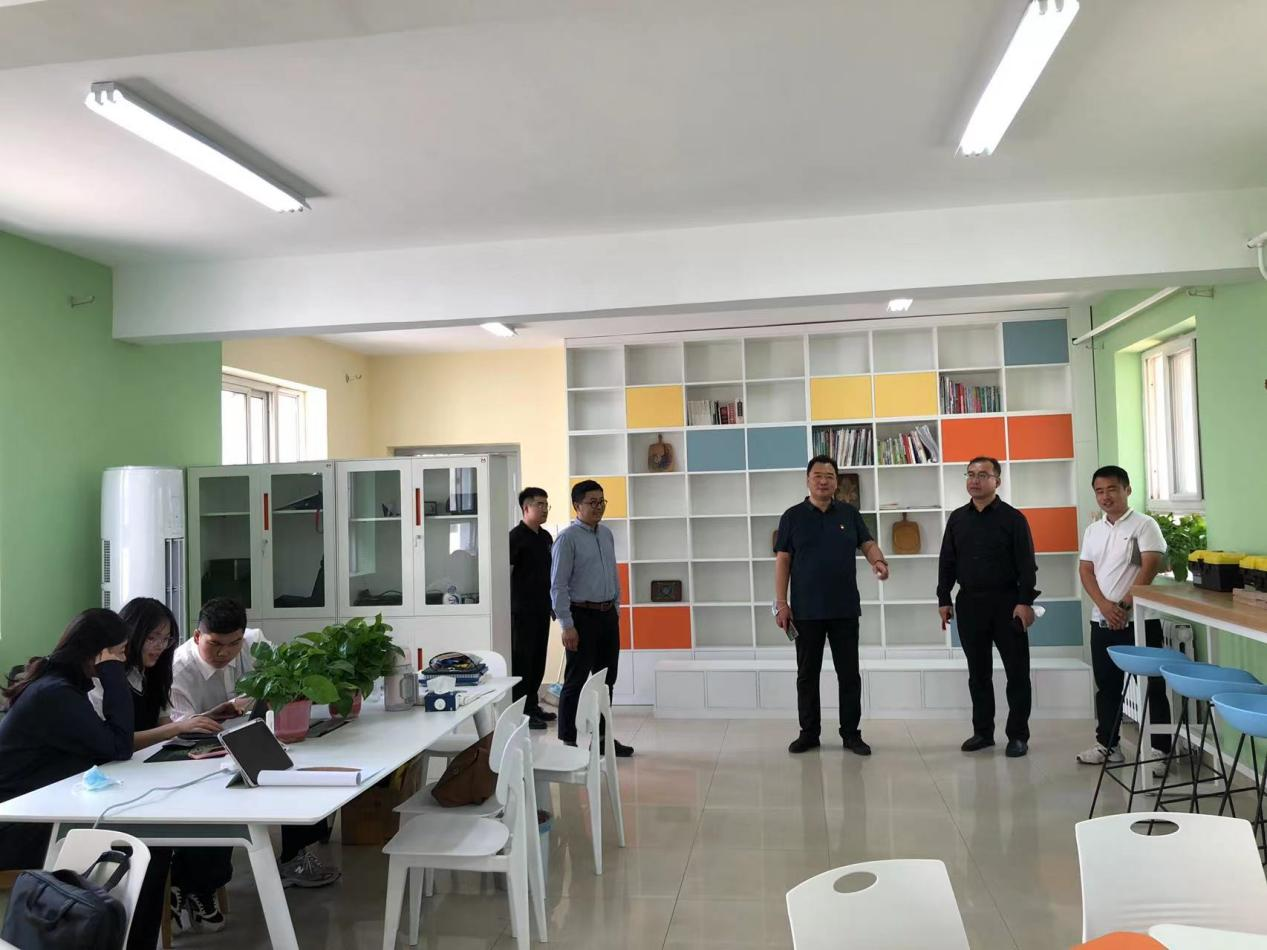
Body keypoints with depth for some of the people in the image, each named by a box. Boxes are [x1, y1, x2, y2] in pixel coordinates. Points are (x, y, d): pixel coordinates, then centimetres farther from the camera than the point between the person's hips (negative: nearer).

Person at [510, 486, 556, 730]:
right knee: (522, 660, -2)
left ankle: (532, 705, 25)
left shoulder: (546, 537, 13)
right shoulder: (516, 536, -11)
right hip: (522, 609, -8)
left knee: (539, 659, 14)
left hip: (541, 609, 8)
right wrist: (511, 605, -18)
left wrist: (553, 603, 20)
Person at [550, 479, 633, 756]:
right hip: (582, 616, -7)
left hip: (608, 615, 7)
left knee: (606, 679, 13)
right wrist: (567, 625, -16)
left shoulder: (607, 534, 11)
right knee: (576, 681, 0)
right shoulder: (568, 538, -10)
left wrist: (616, 609, 14)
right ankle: (567, 741, 11)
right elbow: (558, 585, -13)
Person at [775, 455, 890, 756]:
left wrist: (878, 560, -20)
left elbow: (868, 543, 5)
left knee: (849, 674, 7)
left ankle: (851, 733, 18)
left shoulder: (849, 513, 6)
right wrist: (781, 603, -7)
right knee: (807, 674, 8)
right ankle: (809, 732, 20)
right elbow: (782, 561, -1)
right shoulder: (793, 516, 0)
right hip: (806, 611, -1)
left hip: (845, 609, 2)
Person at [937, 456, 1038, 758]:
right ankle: (983, 731, 19)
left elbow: (1027, 564, -7)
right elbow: (947, 562, 10)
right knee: (978, 672, 10)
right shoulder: (957, 518, 8)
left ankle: (1018, 735, 11)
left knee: (1017, 672, 2)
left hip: (1006, 602, -3)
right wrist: (944, 599, 4)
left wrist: (1026, 602, -14)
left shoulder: (1013, 518, -3)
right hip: (969, 603, 4)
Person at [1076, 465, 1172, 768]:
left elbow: (1150, 567, -14)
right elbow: (1085, 571, 5)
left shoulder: (1144, 525, -6)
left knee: (1151, 686, 1)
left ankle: (1160, 749, 8)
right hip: (1101, 621, 6)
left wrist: (1124, 605, -17)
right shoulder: (1092, 530, 11)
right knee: (1106, 685, 13)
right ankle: (1107, 744, 23)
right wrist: (1104, 606, -10)